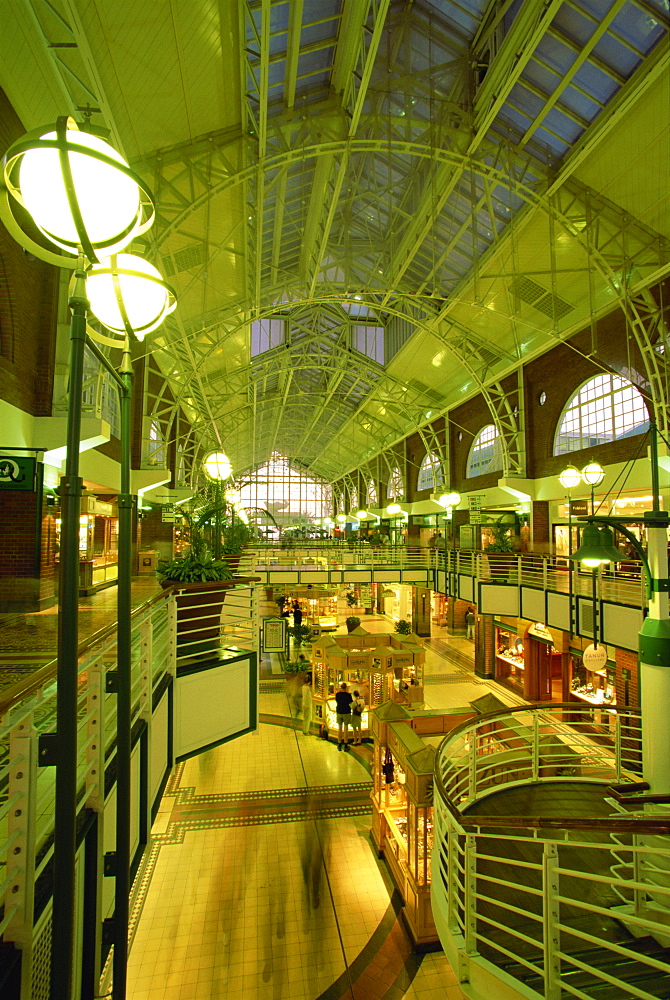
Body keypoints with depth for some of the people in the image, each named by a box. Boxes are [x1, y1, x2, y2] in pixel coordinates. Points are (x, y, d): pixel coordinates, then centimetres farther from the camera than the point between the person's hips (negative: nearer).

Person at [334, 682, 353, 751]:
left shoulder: (337, 694, -5)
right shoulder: (348, 695, -13)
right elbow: (351, 703, -5)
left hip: (339, 712, 3)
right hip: (346, 712, -2)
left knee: (339, 728, 12)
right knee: (346, 729, 5)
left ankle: (339, 745, 18)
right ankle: (345, 746, 9)